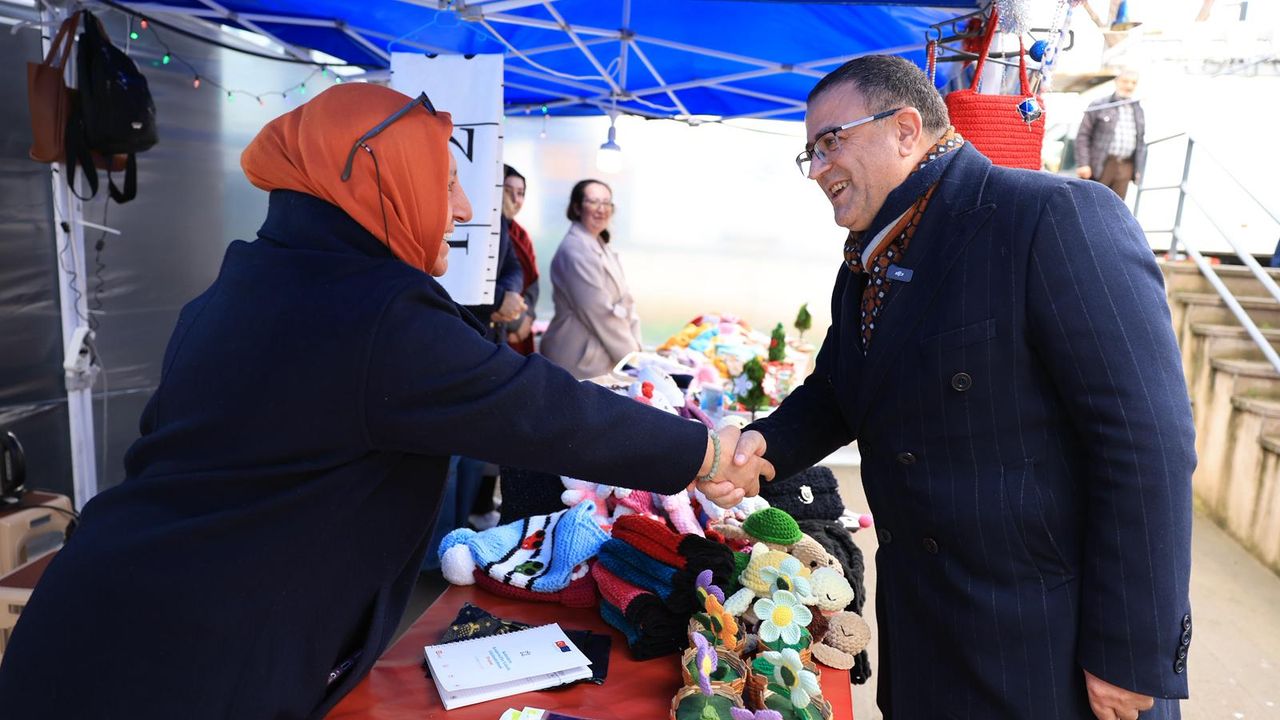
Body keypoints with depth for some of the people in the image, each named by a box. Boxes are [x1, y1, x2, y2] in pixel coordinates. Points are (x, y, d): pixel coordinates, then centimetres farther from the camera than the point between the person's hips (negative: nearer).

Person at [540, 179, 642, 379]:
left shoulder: (602, 246, 12)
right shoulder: (575, 250, -16)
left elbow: (625, 301, 11)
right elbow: (600, 313, -19)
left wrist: (635, 347, 0)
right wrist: (631, 356, -13)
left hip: (604, 357, 9)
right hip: (582, 361, -9)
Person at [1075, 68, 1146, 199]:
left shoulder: (1138, 110, 16)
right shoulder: (1099, 106, 1)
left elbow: (1141, 141, 18)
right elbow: (1083, 135, -3)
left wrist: (1139, 169, 12)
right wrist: (1083, 164, -11)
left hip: (1125, 168, 4)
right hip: (1099, 165, -4)